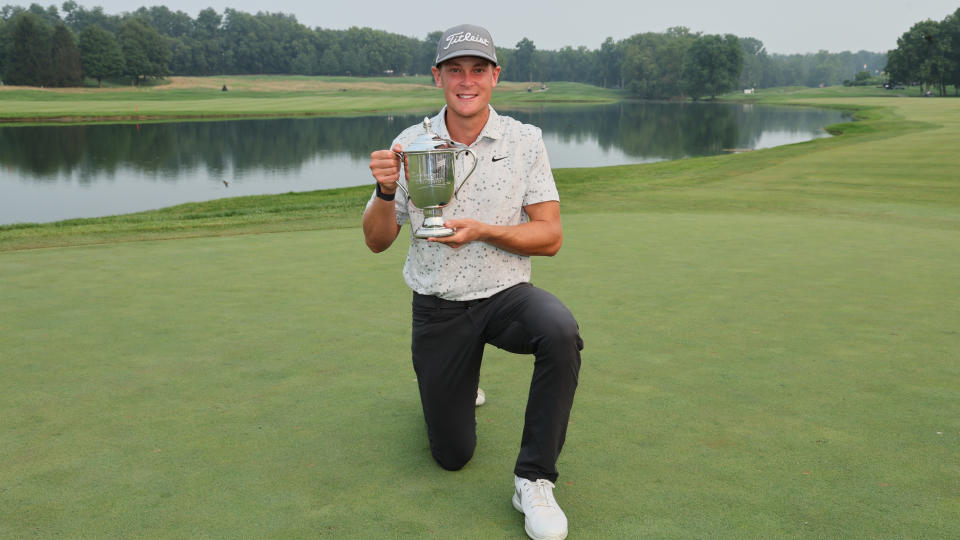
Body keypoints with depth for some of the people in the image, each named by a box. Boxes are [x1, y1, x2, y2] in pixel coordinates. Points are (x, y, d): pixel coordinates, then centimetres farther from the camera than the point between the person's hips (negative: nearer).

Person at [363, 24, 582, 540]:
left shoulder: (525, 140, -5)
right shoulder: (411, 144, -4)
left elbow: (550, 236, -8)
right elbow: (377, 241, -2)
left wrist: (485, 231, -24)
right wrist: (386, 191, -22)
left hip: (506, 294, 0)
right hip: (438, 309, 1)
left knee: (560, 331, -36)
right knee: (452, 454, 6)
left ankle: (533, 479, -19)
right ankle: (451, 384, 41)